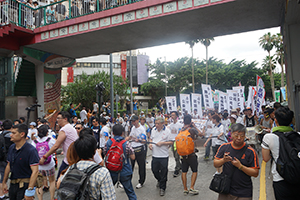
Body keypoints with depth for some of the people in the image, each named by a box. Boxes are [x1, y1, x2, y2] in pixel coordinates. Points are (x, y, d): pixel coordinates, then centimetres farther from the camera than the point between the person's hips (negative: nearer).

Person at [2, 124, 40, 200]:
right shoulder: (11, 148, 4)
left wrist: (29, 190, -28)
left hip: (25, 185, -7)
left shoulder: (31, 150, -20)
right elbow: (8, 166, 16)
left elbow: (35, 171, -24)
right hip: (13, 184, 7)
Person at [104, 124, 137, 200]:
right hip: (125, 173, -2)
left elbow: (105, 154, 7)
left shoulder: (108, 142, -7)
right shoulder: (126, 143, -14)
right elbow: (133, 157, -9)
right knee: (130, 192, 13)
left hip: (111, 172, 2)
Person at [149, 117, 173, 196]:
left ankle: (162, 188, 22)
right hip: (155, 154, 5)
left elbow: (171, 142, -9)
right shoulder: (153, 130, 6)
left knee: (163, 172, 4)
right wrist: (150, 144, -1)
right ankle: (159, 180, 44)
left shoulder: (167, 131, -10)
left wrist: (162, 143, -19)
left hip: (164, 155, -5)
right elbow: (151, 138, 19)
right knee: (154, 170, 14)